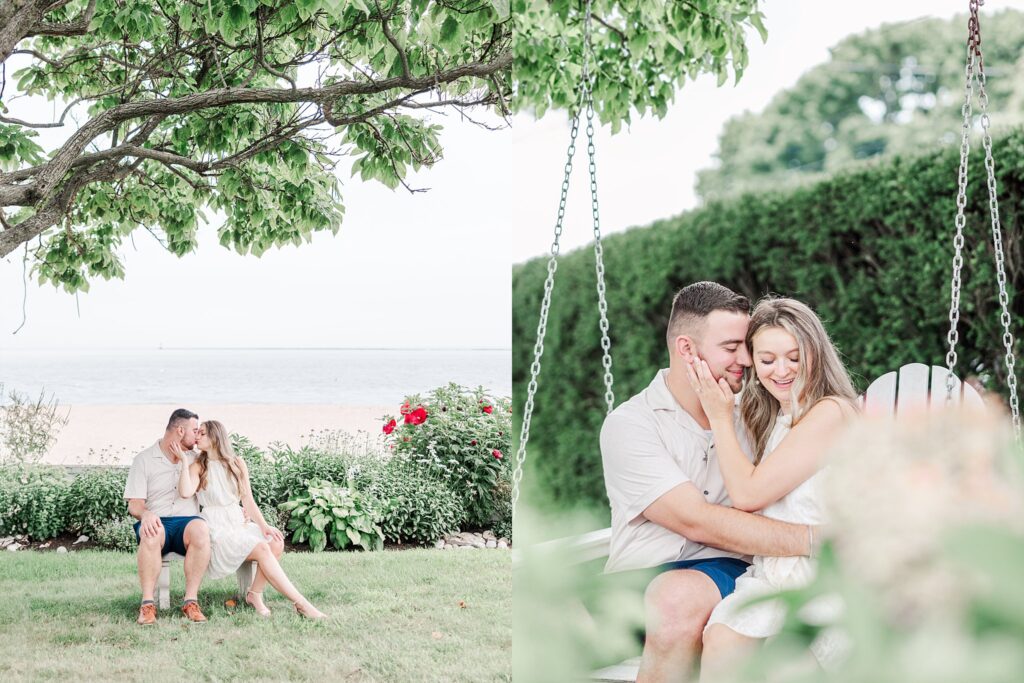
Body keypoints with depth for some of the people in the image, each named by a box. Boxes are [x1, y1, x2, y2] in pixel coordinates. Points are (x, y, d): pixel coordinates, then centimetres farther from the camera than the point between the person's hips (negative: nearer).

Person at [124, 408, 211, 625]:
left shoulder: (192, 459, 17)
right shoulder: (144, 459, 8)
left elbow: (187, 492, 0)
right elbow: (134, 504, 0)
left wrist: (183, 459, -1)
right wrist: (145, 514, -23)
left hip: (186, 520, 2)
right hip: (157, 522, -2)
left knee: (200, 529, -36)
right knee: (151, 533, -40)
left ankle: (191, 600, -32)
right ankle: (147, 604, -33)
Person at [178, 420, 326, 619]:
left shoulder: (237, 464, 13)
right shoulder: (198, 467, 3)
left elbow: (248, 500, 9)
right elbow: (185, 492, -18)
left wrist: (263, 525, -5)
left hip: (239, 522, 5)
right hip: (216, 527, -5)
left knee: (276, 543, -25)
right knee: (262, 549, -28)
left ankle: (255, 594, -11)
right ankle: (301, 603, -31)